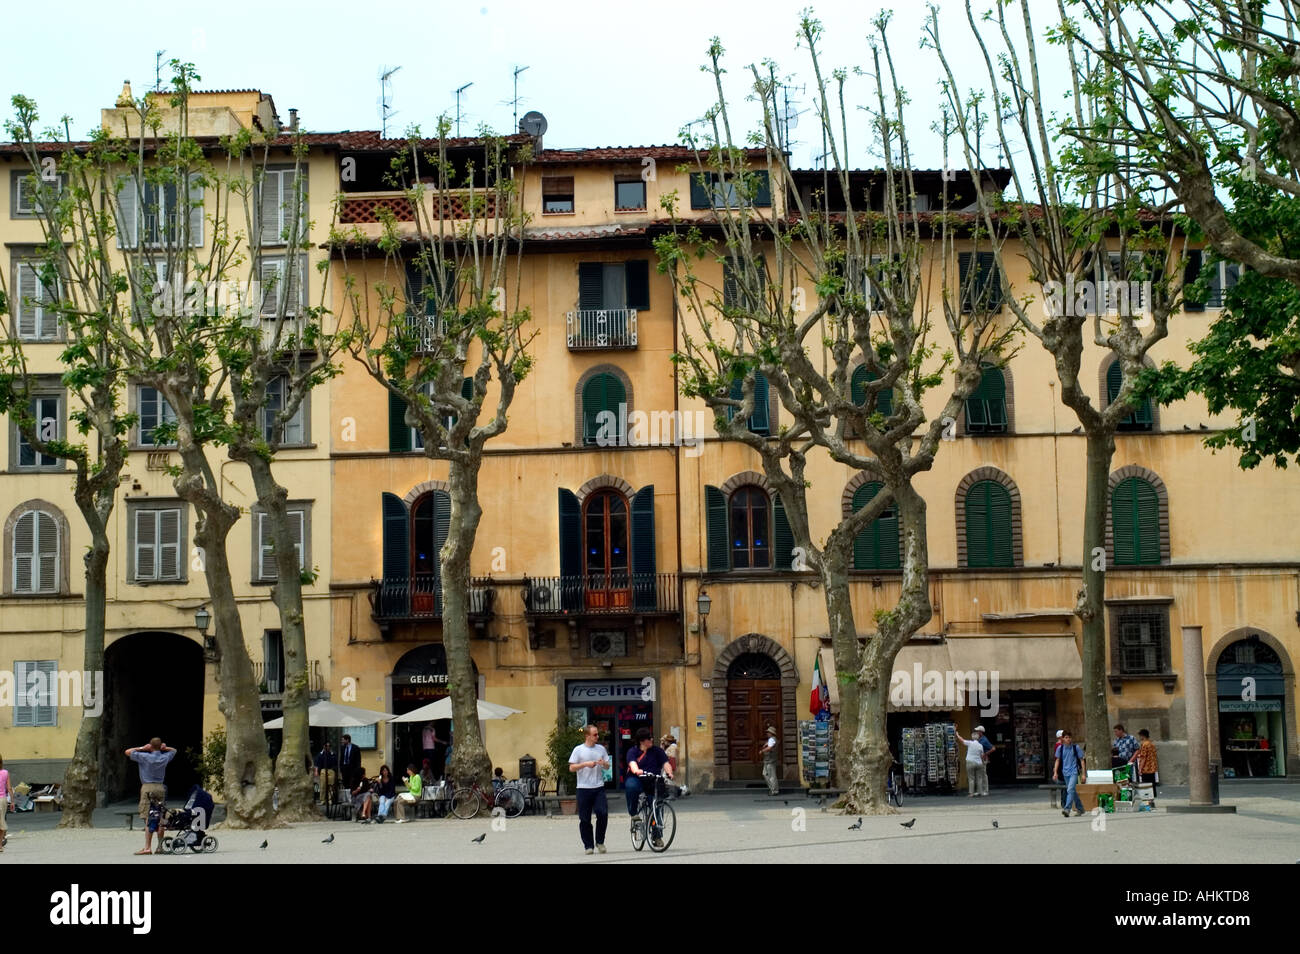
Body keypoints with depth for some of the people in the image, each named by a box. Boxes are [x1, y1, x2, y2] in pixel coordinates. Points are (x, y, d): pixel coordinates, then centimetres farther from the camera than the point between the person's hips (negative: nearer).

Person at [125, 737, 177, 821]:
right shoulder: (165, 757, 4)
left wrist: (142, 748, 0)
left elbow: (128, 752, -3)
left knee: (147, 815, -5)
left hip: (147, 787, -4)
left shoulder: (145, 757, -9)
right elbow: (174, 750, 26)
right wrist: (164, 748, 7)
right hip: (160, 788, 4)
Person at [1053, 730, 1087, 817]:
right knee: (1073, 791, 13)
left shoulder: (1076, 748, -3)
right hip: (1065, 773, 4)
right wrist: (1055, 772, 0)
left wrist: (1084, 773, -2)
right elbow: (1058, 760, 9)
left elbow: (1082, 760, 1)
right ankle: (1080, 809, 27)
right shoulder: (1060, 748, 4)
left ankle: (1067, 809, -28)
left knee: (1070, 789, -19)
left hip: (1074, 772, -4)